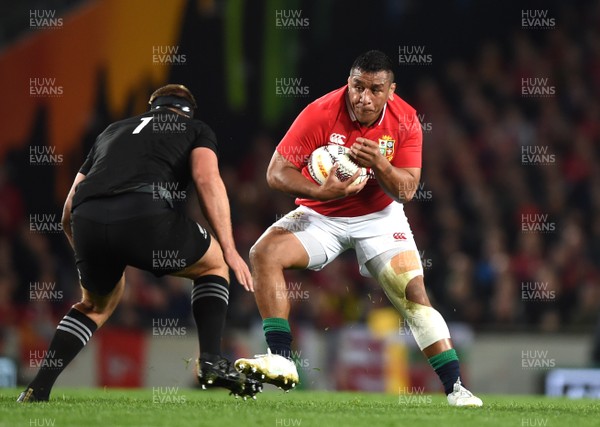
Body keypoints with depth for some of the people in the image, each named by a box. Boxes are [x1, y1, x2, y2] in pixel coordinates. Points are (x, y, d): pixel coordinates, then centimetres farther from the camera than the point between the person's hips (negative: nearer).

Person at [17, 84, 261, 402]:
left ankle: (37, 389, 18)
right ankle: (211, 361, 6)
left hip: (85, 221, 4)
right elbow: (206, 178, 3)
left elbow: (68, 213, 34)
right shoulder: (196, 129, 27)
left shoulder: (113, 131, 38)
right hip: (144, 214, -4)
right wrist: (229, 249, 0)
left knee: (97, 304, 33)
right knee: (214, 264, 25)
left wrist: (87, 259, 48)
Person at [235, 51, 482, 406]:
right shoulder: (321, 113, -21)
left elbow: (406, 190, -13)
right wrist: (321, 191, -37)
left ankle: (454, 387, -10)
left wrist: (379, 164, -33)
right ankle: (282, 361, -24)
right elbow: (277, 172, -20)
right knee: (264, 253, -24)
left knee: (414, 293, -17)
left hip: (379, 217, 0)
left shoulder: (405, 122, -13)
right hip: (321, 216, 0)